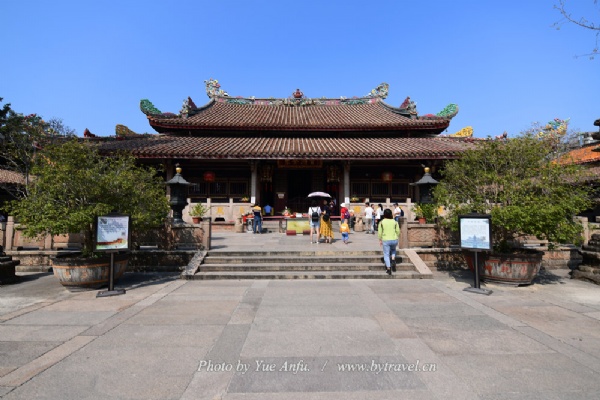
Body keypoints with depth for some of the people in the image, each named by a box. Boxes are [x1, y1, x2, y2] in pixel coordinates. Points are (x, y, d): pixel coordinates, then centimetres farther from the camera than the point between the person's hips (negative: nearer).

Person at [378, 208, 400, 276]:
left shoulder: (381, 222, -4)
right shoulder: (394, 222, 1)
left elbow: (379, 232, -3)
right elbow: (398, 231, 3)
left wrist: (380, 240, 9)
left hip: (386, 240, -2)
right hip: (394, 240, 2)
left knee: (386, 255, 7)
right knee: (393, 250, 31)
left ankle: (388, 269, 2)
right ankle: (393, 260, 8)